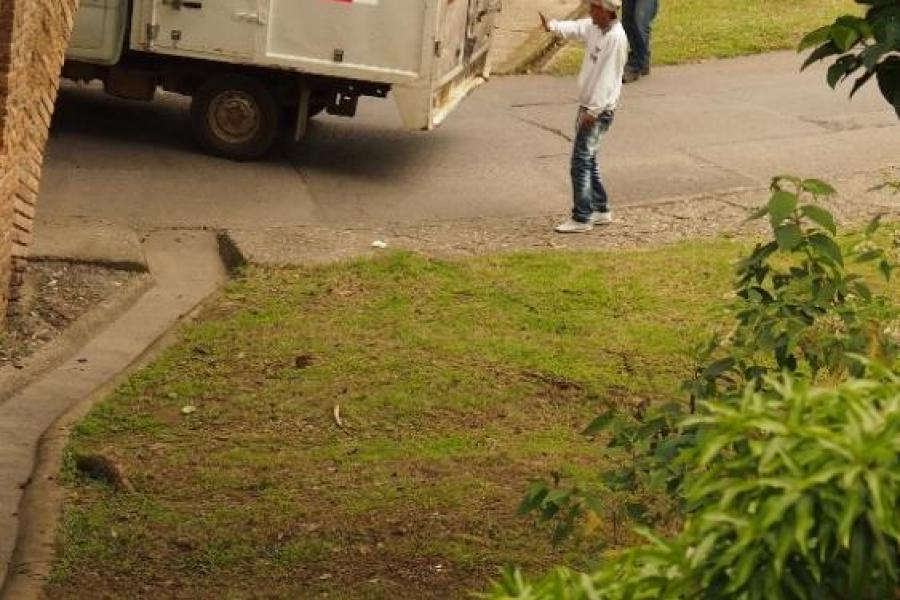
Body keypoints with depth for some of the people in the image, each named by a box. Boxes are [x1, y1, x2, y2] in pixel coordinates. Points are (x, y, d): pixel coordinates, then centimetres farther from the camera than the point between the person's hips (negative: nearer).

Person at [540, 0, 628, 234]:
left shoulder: (616, 38, -20)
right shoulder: (593, 27, 8)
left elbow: (607, 78, -22)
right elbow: (574, 28, 5)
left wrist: (593, 111, -22)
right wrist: (551, 26, -16)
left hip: (600, 111, -9)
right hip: (588, 106, 9)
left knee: (581, 161, -9)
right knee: (588, 160, 16)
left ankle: (581, 219, -5)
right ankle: (601, 210, 27)